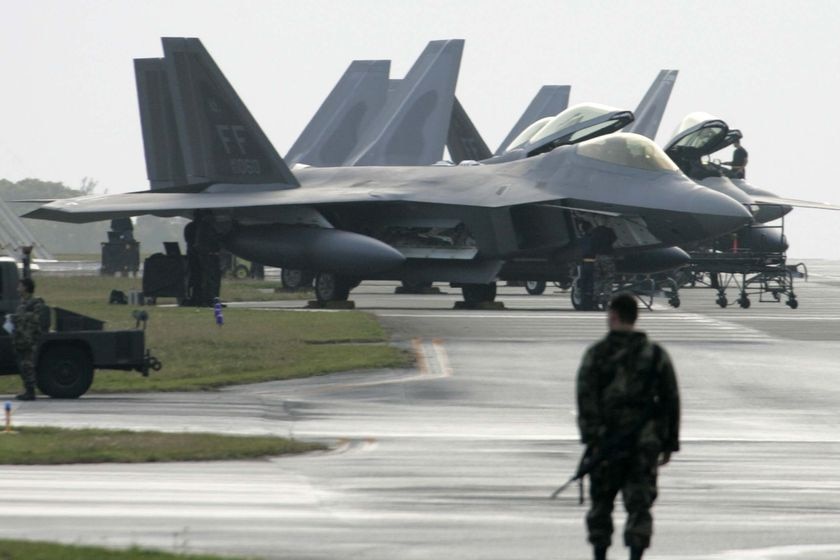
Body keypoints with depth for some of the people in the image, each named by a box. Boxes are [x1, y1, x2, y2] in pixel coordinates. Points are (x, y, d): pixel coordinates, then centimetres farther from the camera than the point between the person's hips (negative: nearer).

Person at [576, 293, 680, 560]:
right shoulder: (656, 354, 6)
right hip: (644, 444, 1)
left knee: (601, 501, 14)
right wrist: (669, 444, 13)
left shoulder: (596, 354, -1)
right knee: (639, 503, 0)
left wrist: (591, 438, -13)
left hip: (606, 442, -1)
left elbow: (586, 397, -11)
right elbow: (671, 401, 7)